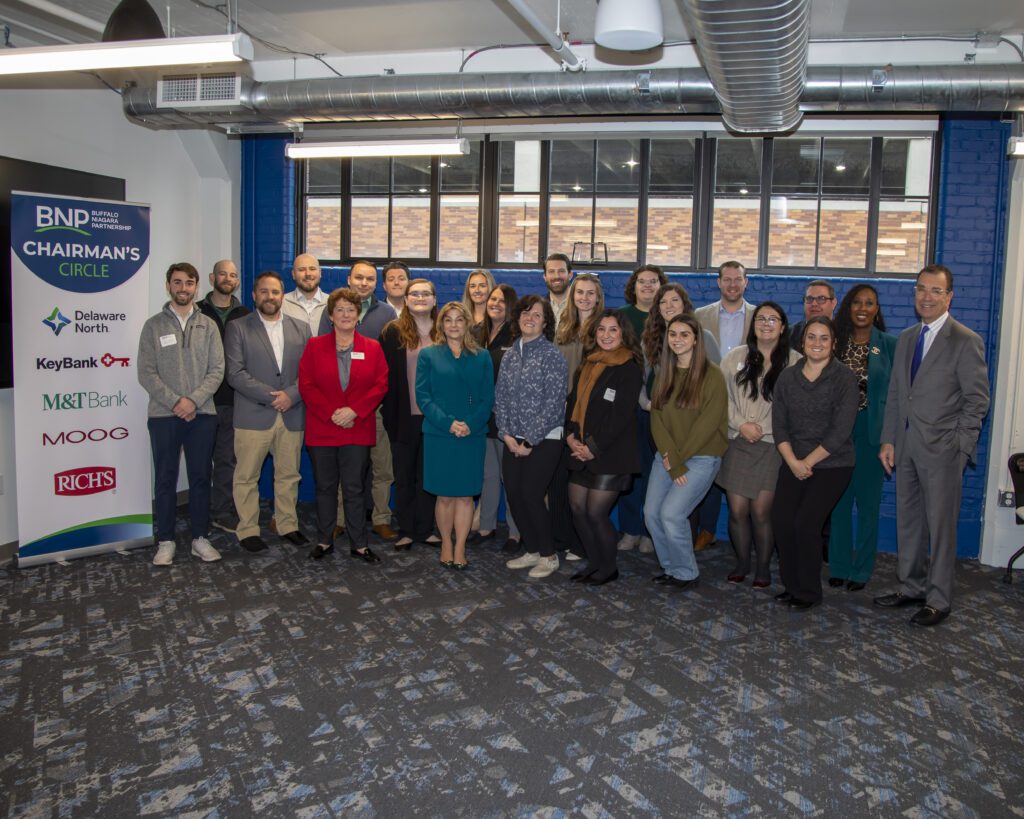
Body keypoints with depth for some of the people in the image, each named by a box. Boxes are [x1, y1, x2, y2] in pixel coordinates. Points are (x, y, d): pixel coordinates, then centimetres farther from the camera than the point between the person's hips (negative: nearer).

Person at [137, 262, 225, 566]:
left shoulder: (208, 326, 7)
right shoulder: (154, 325, 3)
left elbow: (217, 370, 0)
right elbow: (146, 373, -3)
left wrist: (194, 400, -13)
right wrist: (175, 402, -13)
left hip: (202, 414, 1)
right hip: (163, 415, -1)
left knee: (200, 478, 8)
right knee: (165, 480, 5)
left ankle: (200, 538, 17)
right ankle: (166, 541, 15)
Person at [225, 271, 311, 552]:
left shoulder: (301, 328, 11)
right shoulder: (238, 328, 2)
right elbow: (235, 373, -7)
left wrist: (290, 395, -11)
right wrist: (271, 396, -13)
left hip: (291, 416, 3)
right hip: (253, 416, -2)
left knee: (288, 475, 10)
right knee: (246, 477, 4)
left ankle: (288, 526, 22)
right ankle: (248, 530, 15)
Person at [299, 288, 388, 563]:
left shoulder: (372, 348, 6)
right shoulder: (314, 346, 5)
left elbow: (381, 385, -1)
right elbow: (306, 385, -2)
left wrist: (354, 411, -14)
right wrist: (331, 413, -13)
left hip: (358, 430, 0)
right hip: (322, 429, 1)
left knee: (354, 488, 4)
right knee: (325, 487, 9)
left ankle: (359, 544, 12)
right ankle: (324, 541, 21)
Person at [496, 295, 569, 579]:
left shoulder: (552, 356, -8)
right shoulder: (510, 355, 9)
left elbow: (553, 403, -14)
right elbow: (500, 397, 8)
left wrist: (530, 441, -14)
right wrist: (507, 434, -5)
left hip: (543, 440, -5)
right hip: (514, 441, 6)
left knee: (531, 496, -7)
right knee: (514, 496, 6)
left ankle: (549, 555, 12)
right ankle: (531, 551, 24)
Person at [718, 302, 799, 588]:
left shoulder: (795, 362, 1)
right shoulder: (735, 357, 9)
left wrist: (763, 428, -8)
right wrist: (742, 425, -6)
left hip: (773, 446, -2)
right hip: (737, 444, 2)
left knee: (761, 511, -4)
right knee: (737, 510, 1)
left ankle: (763, 566, 16)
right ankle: (741, 562, 22)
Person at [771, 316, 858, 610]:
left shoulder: (844, 378, -8)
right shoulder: (787, 377, 5)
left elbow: (841, 431, -13)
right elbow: (779, 424, 2)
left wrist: (808, 461, -11)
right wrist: (793, 461, -10)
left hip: (832, 465, -4)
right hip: (794, 463, 4)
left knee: (806, 522, -12)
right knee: (781, 520, -8)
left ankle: (808, 592, 7)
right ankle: (792, 585, 13)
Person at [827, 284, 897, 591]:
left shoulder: (890, 345, -1)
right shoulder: (836, 342, 5)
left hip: (871, 430, -2)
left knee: (868, 500, 5)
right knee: (838, 499, 7)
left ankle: (861, 569, 18)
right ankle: (838, 566, 19)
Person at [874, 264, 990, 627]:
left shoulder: (966, 341, -7)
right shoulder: (906, 338, 13)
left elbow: (977, 400, -8)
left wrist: (959, 447, -14)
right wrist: (888, 440, 8)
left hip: (942, 449, -6)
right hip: (906, 446, 6)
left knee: (940, 525, 2)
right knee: (907, 521, 13)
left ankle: (938, 599, 13)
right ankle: (911, 587, 27)